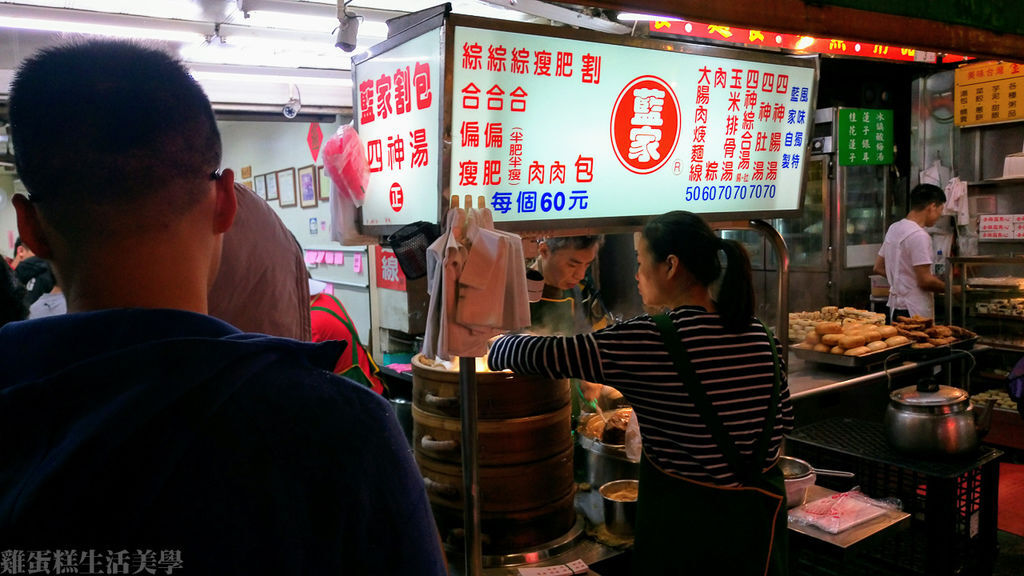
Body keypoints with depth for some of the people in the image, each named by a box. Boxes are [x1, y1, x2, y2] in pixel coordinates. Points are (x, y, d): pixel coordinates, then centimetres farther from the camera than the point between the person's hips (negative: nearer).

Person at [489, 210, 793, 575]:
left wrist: (495, 348, 2)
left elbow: (543, 355, -17)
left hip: (685, 518, -5)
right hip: (760, 509, 6)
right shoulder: (758, 335, -3)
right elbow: (783, 420, 9)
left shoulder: (649, 341, -22)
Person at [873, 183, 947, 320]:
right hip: (915, 312, -9)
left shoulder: (894, 228, 11)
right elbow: (925, 281, -18)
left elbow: (878, 268, 17)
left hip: (895, 306, 9)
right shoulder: (919, 235, -16)